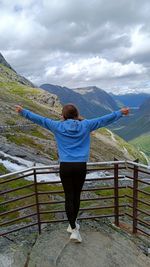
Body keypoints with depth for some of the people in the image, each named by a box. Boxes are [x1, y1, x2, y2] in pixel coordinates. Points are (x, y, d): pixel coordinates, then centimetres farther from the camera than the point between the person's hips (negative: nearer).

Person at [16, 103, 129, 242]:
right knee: (76, 196, 16)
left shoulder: (58, 126, 0)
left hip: (65, 166, -1)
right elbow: (104, 120, 7)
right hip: (81, 166, 1)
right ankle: (73, 223, 35)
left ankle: (73, 228, 7)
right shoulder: (85, 125, 1)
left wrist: (23, 111, 19)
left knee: (69, 196, 8)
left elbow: (40, 119, 7)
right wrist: (120, 112, 18)